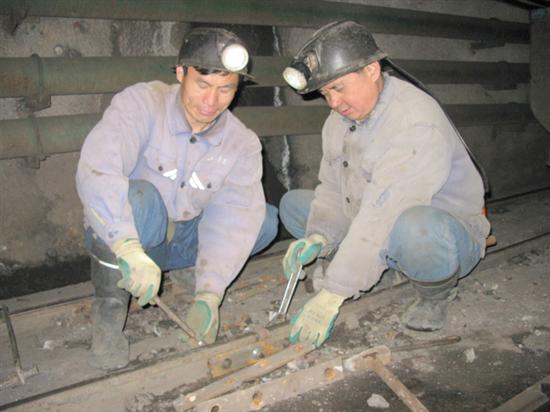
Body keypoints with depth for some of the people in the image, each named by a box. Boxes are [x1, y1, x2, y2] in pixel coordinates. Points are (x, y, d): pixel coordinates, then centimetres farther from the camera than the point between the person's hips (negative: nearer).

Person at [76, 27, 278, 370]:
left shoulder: (243, 144, -9)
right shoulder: (142, 103, -19)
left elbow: (232, 219, -19)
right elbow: (96, 170, -35)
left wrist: (208, 295, -30)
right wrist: (130, 249, -47)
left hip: (181, 240, 4)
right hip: (116, 238, -4)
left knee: (265, 220, -11)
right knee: (139, 198, -36)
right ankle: (110, 308, -18)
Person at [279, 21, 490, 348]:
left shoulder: (418, 121, -29)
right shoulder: (340, 118, 0)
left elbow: (384, 215, -36)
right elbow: (332, 188, 1)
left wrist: (331, 296, -37)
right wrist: (318, 237, -20)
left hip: (447, 236, -6)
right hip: (370, 234, 7)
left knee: (415, 227, -43)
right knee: (292, 204, 4)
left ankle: (436, 294, -11)